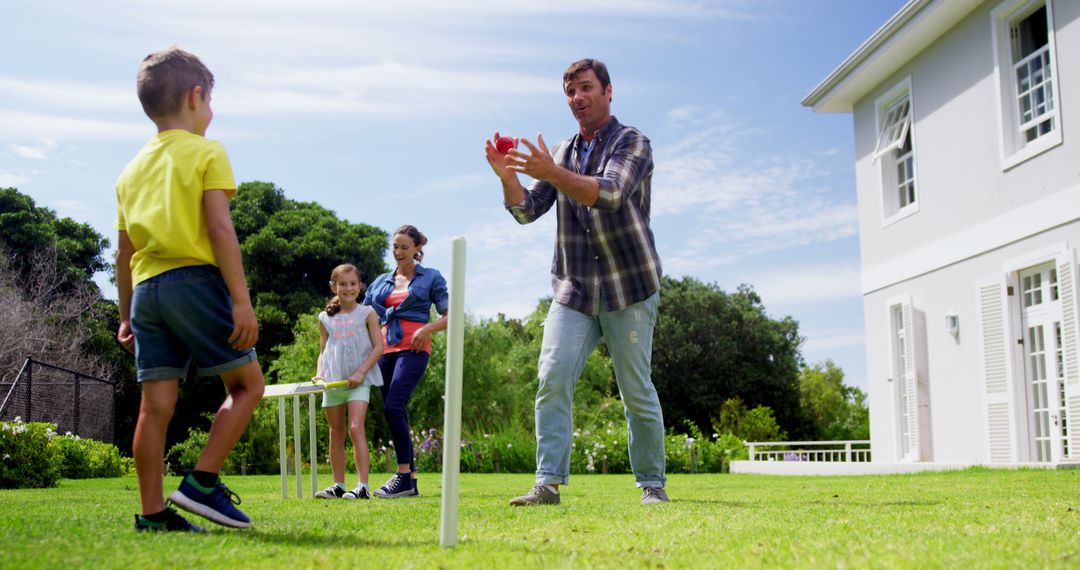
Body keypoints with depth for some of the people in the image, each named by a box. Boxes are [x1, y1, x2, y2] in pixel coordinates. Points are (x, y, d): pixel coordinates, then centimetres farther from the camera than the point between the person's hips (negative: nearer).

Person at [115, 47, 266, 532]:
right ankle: (202, 482, -4)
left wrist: (126, 316, 22)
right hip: (196, 280, -6)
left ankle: (152, 512, 6)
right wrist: (242, 300, -14)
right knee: (247, 383, 5)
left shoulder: (132, 169, 18)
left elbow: (124, 252, 17)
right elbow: (219, 228, -12)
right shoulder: (207, 153, -1)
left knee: (155, 404, 5)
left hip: (147, 290, 7)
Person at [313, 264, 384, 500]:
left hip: (358, 381, -4)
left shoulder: (367, 313, 2)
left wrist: (361, 372, -13)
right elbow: (323, 351, 17)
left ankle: (363, 486, -17)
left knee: (356, 428, -17)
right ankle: (338, 486, 17)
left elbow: (378, 347, -3)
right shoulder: (326, 318, 12)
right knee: (336, 433, 9)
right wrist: (319, 373, -1)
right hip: (332, 380, 4)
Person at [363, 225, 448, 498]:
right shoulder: (380, 282, 21)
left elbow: (449, 317, 6)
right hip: (386, 349, 6)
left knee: (393, 407, -21)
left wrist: (427, 328, -11)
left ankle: (404, 476, -17)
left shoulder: (431, 278, 10)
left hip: (413, 348, -5)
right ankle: (410, 481, 7)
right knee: (395, 414, 3)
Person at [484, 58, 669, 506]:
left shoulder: (632, 143, -3)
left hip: (628, 288, -4)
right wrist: (508, 177, -14)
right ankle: (548, 482, -13)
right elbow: (527, 211, 6)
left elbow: (608, 193, -23)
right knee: (553, 379, -12)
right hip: (574, 289, 4)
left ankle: (652, 484, 13)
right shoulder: (562, 153, 14)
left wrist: (549, 172, -36)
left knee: (637, 392, 1)